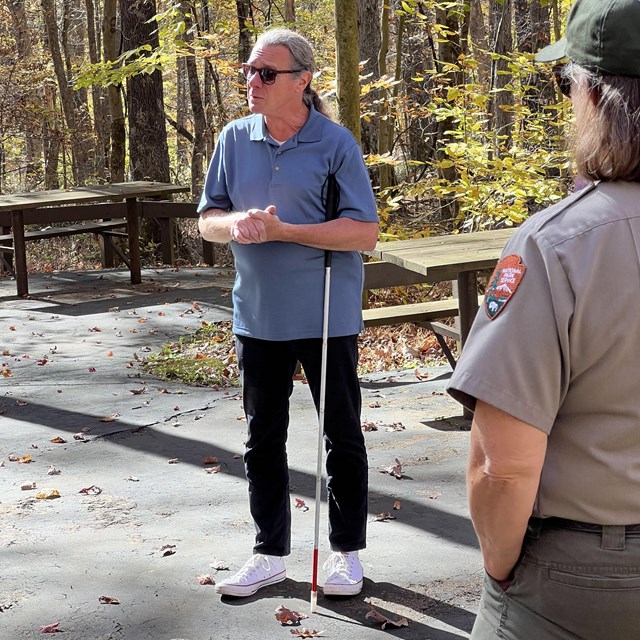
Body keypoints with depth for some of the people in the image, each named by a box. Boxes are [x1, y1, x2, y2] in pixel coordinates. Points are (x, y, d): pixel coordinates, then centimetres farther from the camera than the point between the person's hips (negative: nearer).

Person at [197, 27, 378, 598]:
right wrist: (234, 224, -17)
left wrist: (280, 230, -22)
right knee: (263, 439, 13)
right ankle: (270, 552, 27)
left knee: (342, 436, 8)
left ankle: (347, 551, 23)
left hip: (327, 316, -4)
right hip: (258, 314, 5)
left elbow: (365, 232, -15)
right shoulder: (235, 139, 3)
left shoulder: (335, 143, -11)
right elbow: (207, 219, 8)